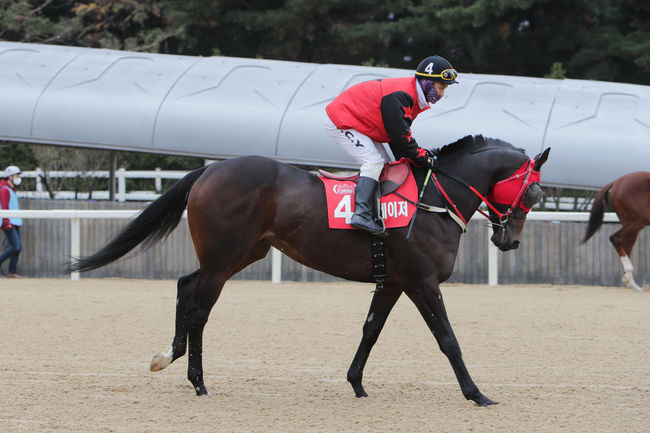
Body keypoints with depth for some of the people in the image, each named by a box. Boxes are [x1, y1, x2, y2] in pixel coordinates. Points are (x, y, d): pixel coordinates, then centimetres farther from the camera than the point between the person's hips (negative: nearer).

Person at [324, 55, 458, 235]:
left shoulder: (412, 96, 5)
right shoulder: (399, 97, -28)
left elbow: (397, 133, 9)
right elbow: (400, 136, -27)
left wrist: (404, 159, -2)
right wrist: (423, 158, -18)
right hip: (339, 123, -11)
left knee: (385, 165, 7)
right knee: (374, 162, -20)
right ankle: (362, 215, -28)